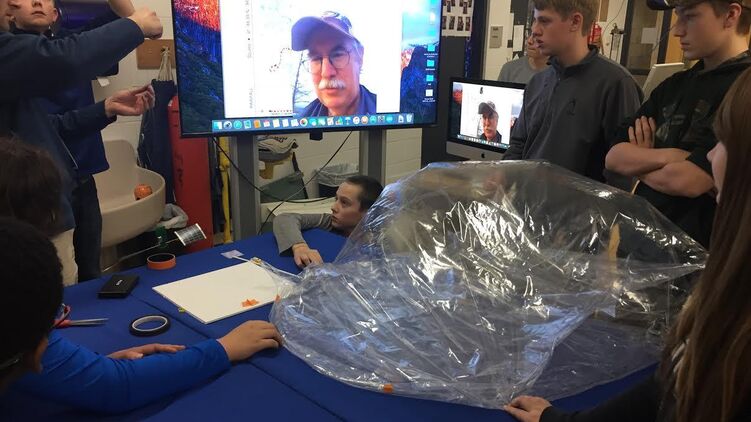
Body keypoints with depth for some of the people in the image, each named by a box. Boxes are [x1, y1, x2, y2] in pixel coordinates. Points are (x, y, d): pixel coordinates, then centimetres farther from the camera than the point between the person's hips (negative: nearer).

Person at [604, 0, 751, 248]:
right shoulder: (675, 85, 10)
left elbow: (685, 180, -21)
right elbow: (614, 157, 3)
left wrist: (639, 164, -2)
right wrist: (666, 157, -14)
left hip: (695, 246, -5)